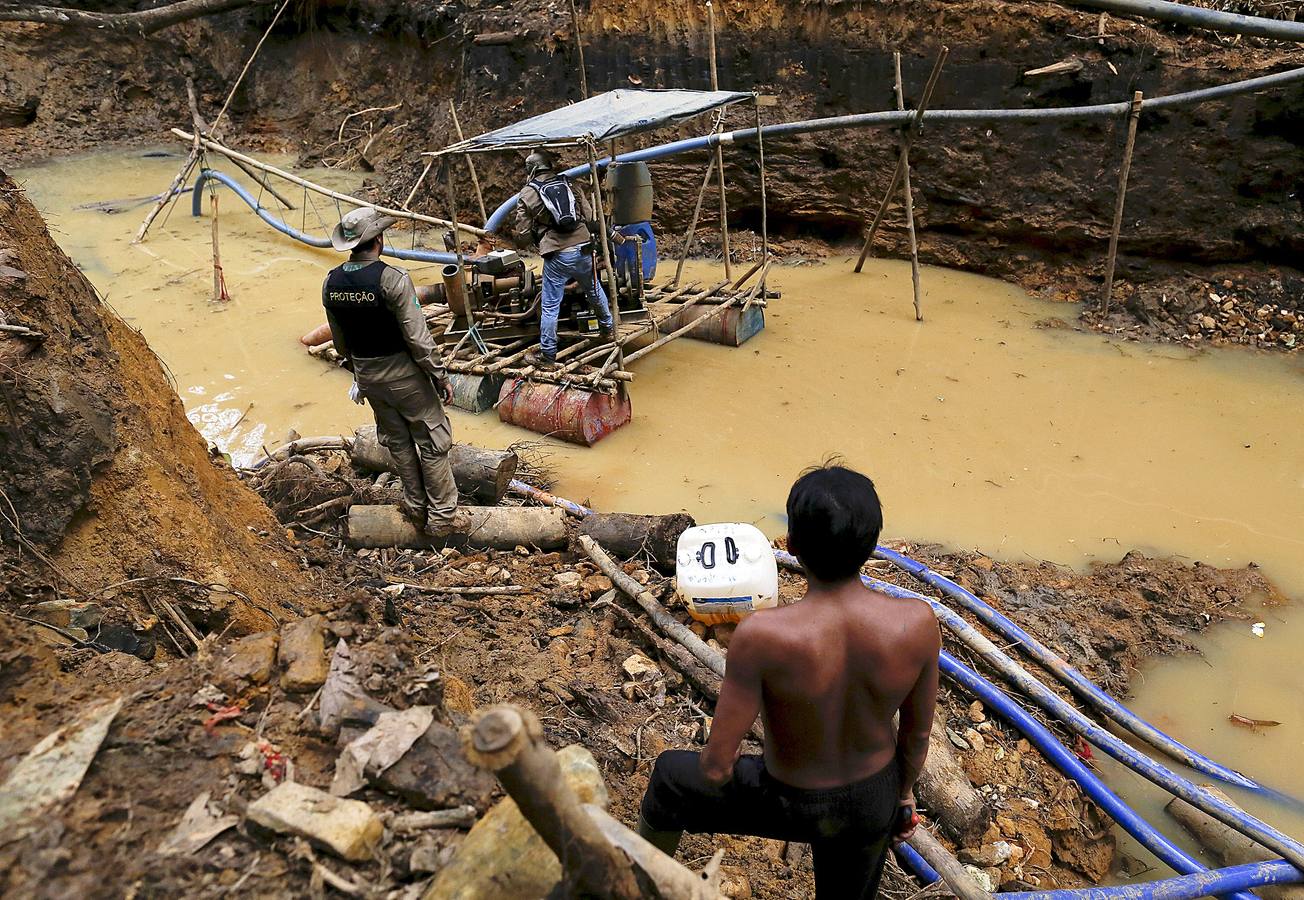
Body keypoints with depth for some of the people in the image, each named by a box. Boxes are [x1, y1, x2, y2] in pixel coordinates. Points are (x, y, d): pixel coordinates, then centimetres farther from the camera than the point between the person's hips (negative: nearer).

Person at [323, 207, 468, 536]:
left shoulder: (332, 283, -2)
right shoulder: (391, 279, -22)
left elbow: (339, 341, 9)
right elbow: (418, 337, -21)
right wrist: (441, 377, -11)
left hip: (366, 373, 6)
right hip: (403, 373, -6)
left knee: (397, 441, 20)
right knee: (431, 441, 7)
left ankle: (416, 509, 30)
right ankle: (442, 516, 14)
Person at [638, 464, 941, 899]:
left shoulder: (762, 637, -37)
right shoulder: (918, 623, -26)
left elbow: (717, 765, -26)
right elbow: (917, 735, -8)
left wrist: (718, 768, 0)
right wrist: (904, 792, 13)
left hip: (790, 803, -3)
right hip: (874, 801, 3)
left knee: (669, 775, 25)